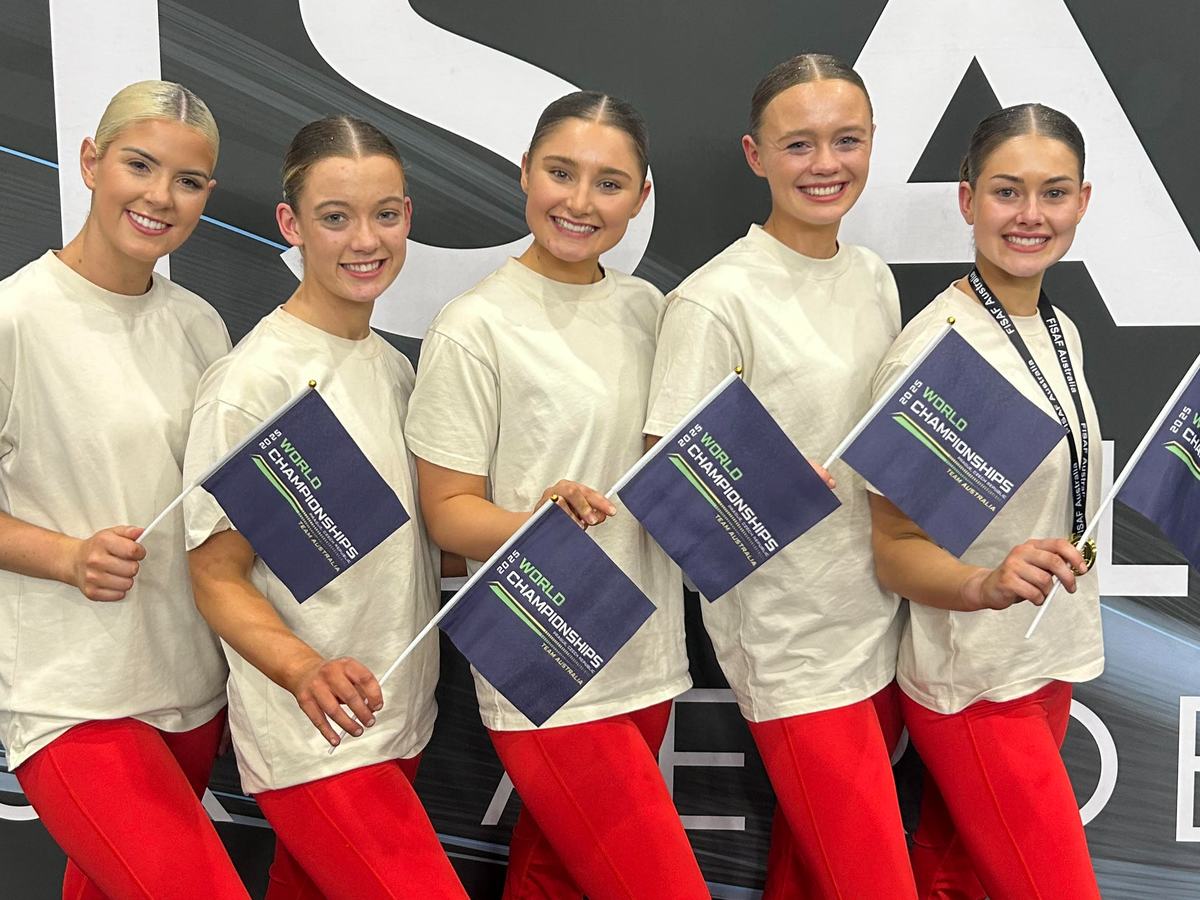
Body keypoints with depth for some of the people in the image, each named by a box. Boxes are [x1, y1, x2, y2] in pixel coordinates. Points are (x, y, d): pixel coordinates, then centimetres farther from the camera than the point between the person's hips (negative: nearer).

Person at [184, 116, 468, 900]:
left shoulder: (394, 366, 8)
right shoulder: (254, 380, -15)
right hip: (313, 747, -7)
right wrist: (306, 670, -30)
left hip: (402, 723, 7)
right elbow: (219, 576, -13)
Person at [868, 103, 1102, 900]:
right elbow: (896, 547, -19)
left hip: (1048, 665, 7)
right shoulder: (933, 350, -19)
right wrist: (989, 584, -34)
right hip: (975, 684, -7)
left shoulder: (1062, 332, 6)